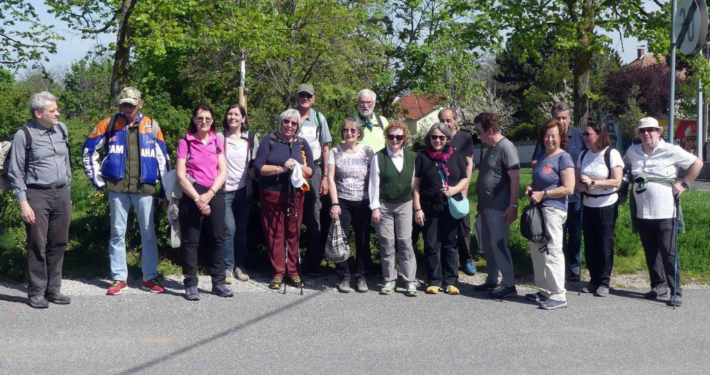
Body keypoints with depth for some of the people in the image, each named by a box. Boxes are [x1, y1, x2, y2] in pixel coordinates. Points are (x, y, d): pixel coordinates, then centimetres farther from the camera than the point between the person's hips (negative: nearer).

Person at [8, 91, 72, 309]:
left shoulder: (61, 130, 9)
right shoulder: (24, 135, -6)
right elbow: (15, 173, -4)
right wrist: (23, 203, -10)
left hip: (62, 194, 5)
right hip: (37, 195, -5)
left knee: (58, 244, 7)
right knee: (38, 246, -2)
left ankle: (53, 289, 17)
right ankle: (36, 293, 8)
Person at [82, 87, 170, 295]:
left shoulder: (152, 126, 6)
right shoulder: (109, 124, 4)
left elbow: (163, 159, 10)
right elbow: (89, 149, 10)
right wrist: (96, 178, 4)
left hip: (144, 188, 0)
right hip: (117, 188, 0)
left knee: (148, 233, 4)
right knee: (118, 233, 5)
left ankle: (150, 277, 14)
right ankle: (119, 278, 13)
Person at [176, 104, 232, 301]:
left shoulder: (217, 142, 11)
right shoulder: (185, 142, 1)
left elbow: (223, 172, 4)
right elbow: (180, 175, -6)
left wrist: (209, 194, -9)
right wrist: (197, 198, -13)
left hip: (215, 194, 3)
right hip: (192, 194, -3)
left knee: (218, 238, 3)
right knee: (190, 240, -1)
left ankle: (218, 282, 11)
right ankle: (191, 285, 3)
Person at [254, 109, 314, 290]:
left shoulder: (302, 144, 9)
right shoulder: (269, 140, 2)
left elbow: (310, 171, 9)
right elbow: (258, 166, -6)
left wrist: (298, 167, -12)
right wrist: (281, 168, -17)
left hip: (295, 194, 2)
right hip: (272, 194, -2)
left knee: (293, 233, 3)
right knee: (275, 233, 0)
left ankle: (293, 271, 13)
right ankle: (278, 272, 8)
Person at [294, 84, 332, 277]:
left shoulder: (319, 118, 7)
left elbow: (325, 149, 9)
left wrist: (325, 177, 4)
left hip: (314, 170, 1)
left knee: (314, 219, 5)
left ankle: (315, 263, 12)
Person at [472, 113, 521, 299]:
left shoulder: (506, 148, -15)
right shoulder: (491, 148, 14)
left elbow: (515, 178, -20)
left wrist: (513, 205, -22)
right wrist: (481, 203, 21)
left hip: (499, 208, -9)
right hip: (487, 206, 9)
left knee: (498, 245, -6)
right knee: (488, 245, 14)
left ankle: (509, 285, 2)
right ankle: (493, 280, 25)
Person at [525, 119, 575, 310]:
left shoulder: (563, 158, -9)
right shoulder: (542, 157, 16)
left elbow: (568, 189, -15)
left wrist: (542, 194, -14)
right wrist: (531, 189, 7)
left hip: (553, 209, -9)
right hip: (538, 209, 9)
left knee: (552, 251, -10)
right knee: (537, 250, 13)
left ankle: (559, 296, -6)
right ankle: (544, 291, 24)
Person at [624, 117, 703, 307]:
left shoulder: (671, 151, -6)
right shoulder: (632, 151, 8)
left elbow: (697, 163, 0)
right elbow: (624, 165, 30)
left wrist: (684, 184, -5)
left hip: (665, 212, -5)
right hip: (642, 212, 5)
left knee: (668, 252, -5)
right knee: (650, 252, 12)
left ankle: (676, 291, 2)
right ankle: (659, 285, 24)